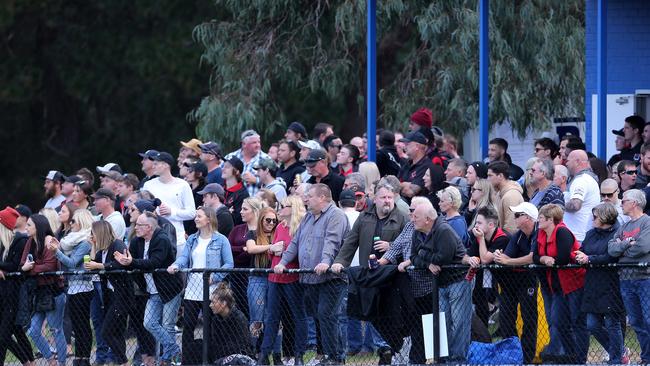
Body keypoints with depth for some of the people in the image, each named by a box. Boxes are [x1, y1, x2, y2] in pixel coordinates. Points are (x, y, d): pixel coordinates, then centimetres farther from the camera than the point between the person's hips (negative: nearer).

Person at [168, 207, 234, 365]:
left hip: (210, 292, -5)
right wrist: (175, 266, -19)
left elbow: (229, 264, -6)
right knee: (188, 327, 2)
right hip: (192, 290, 5)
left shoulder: (221, 240, -3)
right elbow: (184, 257, 2)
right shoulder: (192, 240, 13)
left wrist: (215, 277, -17)